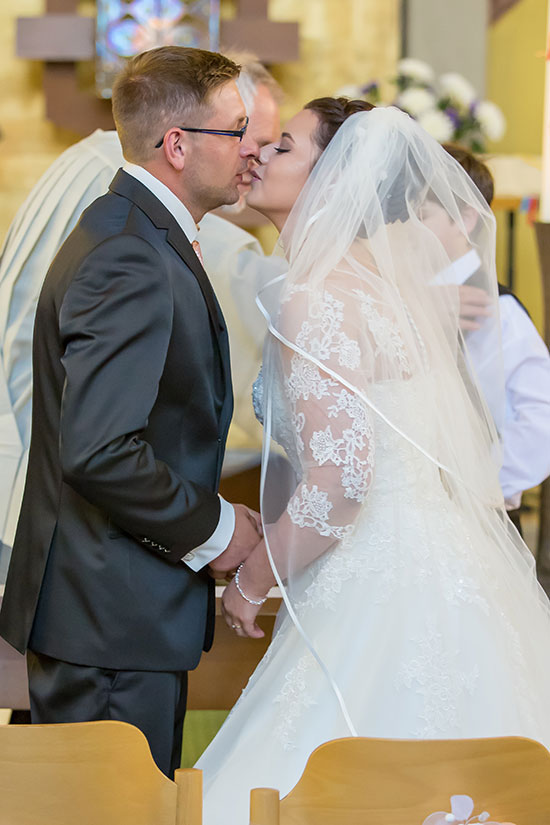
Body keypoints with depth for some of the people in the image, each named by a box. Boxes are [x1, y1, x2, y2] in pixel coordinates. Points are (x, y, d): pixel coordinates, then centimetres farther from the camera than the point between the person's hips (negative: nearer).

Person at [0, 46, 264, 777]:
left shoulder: (135, 234, 13)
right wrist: (211, 528, -16)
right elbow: (98, 452, -28)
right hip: (111, 621, -10)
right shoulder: (133, 262, -21)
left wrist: (212, 512, 12)